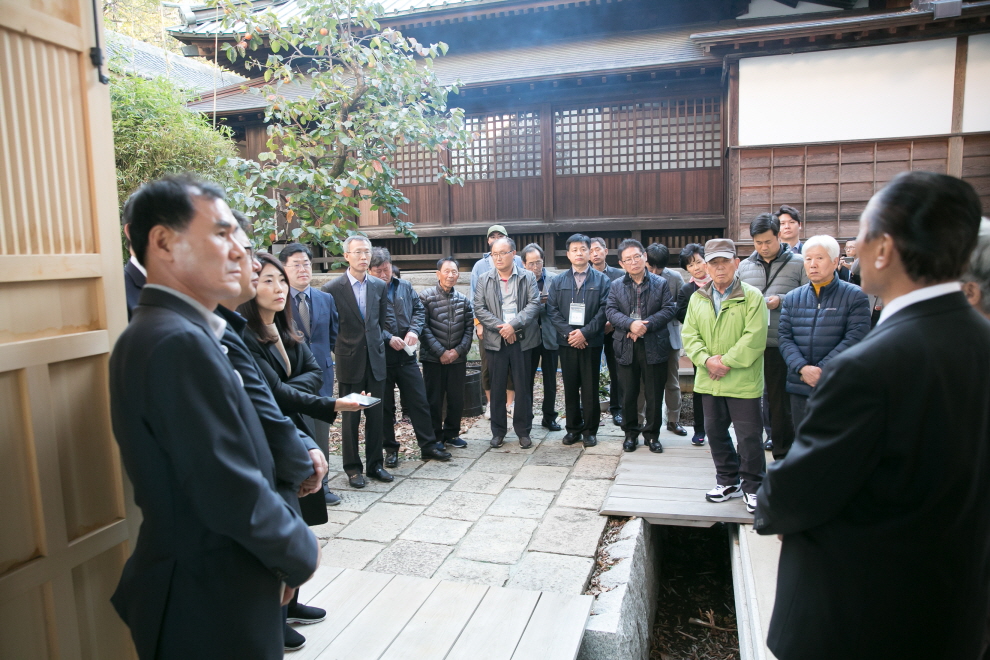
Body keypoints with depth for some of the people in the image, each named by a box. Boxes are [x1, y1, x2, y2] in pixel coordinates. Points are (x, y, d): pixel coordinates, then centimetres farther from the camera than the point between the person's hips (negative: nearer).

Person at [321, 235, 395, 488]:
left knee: (375, 415, 10)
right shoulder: (333, 288, -6)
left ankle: (375, 464, 23)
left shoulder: (379, 285, 6)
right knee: (350, 416, 7)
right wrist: (338, 349, -5)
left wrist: (384, 337, -1)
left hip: (376, 358, 3)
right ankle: (352, 468, 19)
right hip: (349, 361, -3)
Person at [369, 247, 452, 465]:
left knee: (419, 401, 7)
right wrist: (388, 338, -19)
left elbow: (419, 309, 12)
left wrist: (414, 330, -5)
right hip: (381, 357, -3)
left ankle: (429, 445, 18)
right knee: (385, 406, 10)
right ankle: (390, 449, 24)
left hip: (406, 355, 4)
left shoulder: (405, 286, 8)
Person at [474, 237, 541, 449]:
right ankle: (498, 431, 16)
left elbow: (534, 304, -6)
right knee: (497, 387, 6)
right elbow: (479, 309, 1)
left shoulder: (528, 277, 3)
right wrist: (500, 327, -12)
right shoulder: (484, 280, 7)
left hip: (522, 339, -1)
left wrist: (514, 325, -17)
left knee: (523, 386, 4)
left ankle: (524, 431, 16)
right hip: (496, 340, 1)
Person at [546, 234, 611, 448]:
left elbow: (604, 310, -6)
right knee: (570, 387, 8)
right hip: (566, 341, 2)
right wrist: (568, 333, -11)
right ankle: (573, 428, 19)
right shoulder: (558, 281, 9)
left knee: (590, 388, 3)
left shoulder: (602, 280, 3)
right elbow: (552, 310, 1)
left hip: (592, 342, -2)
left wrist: (585, 332, -15)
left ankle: (590, 430, 14)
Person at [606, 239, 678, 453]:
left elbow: (669, 309, -5)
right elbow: (611, 311, -3)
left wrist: (647, 325, -17)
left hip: (654, 347, -1)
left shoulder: (660, 283, 4)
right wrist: (630, 324, -20)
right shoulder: (616, 286, 8)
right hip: (626, 347, 1)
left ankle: (652, 434, 20)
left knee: (654, 394, 5)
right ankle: (630, 433, 22)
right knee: (628, 393, 8)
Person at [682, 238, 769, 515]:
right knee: (715, 433, 15)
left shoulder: (752, 296, -6)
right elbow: (689, 335, 4)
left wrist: (726, 362, -17)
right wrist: (706, 360, -12)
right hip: (708, 381, 5)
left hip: (743, 381, -5)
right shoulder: (698, 298, 9)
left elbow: (754, 338, -15)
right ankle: (728, 481, 32)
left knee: (749, 436, 2)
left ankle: (752, 486, 21)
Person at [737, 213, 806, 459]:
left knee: (780, 401, 5)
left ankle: (783, 453, 20)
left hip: (781, 345, -3)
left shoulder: (798, 263, 3)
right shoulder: (744, 266, 13)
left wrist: (781, 300, -15)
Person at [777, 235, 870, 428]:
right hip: (800, 388, 3)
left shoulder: (855, 296, -1)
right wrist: (802, 368, -14)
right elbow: (785, 338, 2)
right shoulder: (792, 298, 10)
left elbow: (855, 339, -10)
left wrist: (821, 371, -16)